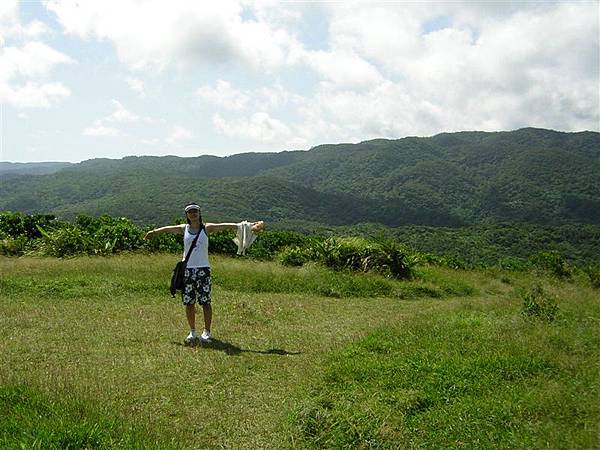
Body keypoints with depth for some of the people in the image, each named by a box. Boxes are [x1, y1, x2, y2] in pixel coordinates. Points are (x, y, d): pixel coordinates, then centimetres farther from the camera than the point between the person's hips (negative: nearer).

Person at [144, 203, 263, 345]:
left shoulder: (207, 228, 1)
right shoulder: (184, 229, 8)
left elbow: (226, 226, -8)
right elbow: (167, 229, 25)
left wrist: (244, 226, -17)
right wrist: (154, 232, 40)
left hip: (203, 269, -2)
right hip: (187, 269, 3)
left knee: (205, 301, -4)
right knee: (189, 302, 5)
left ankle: (206, 332, 4)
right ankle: (192, 332, 17)